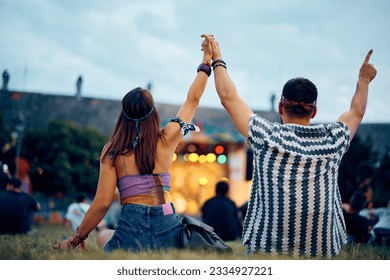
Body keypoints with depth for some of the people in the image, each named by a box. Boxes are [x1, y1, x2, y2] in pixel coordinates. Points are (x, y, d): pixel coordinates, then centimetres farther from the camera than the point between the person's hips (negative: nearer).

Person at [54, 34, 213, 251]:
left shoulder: (113, 151, 1)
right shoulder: (166, 140, 5)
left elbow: (103, 202, -1)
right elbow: (192, 100, 19)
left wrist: (76, 240, 10)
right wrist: (207, 61, 29)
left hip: (132, 229, -2)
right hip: (167, 227, 2)